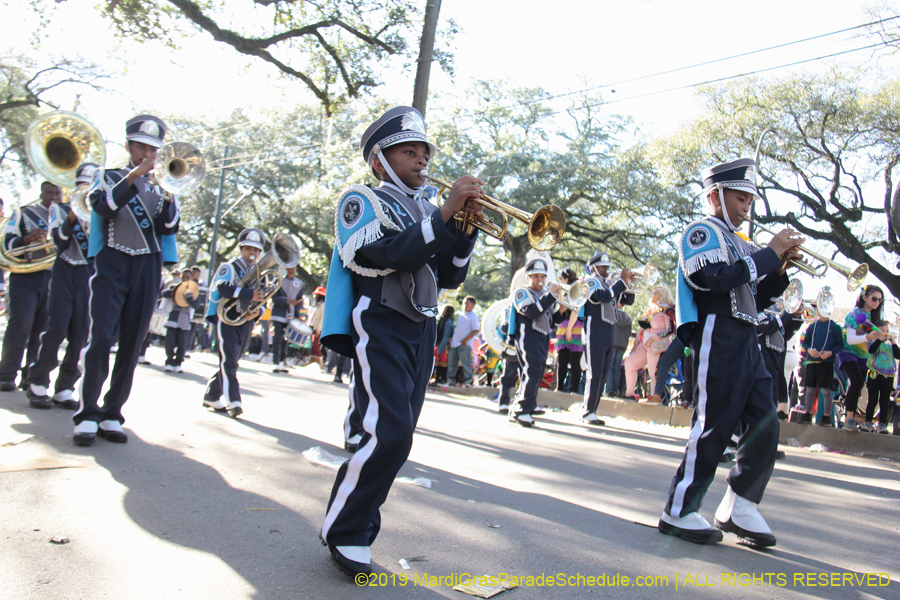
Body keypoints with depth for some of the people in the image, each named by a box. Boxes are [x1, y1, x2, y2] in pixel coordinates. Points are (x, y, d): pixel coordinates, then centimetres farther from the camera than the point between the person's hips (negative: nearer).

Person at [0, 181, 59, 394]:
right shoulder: (23, 213, 9)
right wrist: (27, 239, -20)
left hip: (54, 278, 3)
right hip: (26, 277, -3)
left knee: (43, 328, 1)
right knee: (20, 323, -9)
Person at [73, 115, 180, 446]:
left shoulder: (162, 186, 14)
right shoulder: (110, 178, 11)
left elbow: (168, 228, -1)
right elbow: (102, 206, -11)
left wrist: (169, 198, -17)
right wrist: (133, 176, -16)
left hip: (147, 270, 2)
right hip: (112, 266, -2)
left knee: (132, 344, 1)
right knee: (100, 338, -12)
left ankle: (111, 415, 8)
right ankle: (87, 414, -5)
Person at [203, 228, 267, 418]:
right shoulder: (229, 268, -2)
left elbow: (262, 301, 14)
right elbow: (223, 288, -23)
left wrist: (257, 312, -10)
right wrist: (249, 294, -37)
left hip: (246, 323, 6)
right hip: (227, 320, -6)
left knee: (230, 361, 11)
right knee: (228, 360, -13)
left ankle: (211, 397, 24)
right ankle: (233, 401, -17)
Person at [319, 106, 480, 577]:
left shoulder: (425, 210, 18)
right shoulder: (362, 201, 0)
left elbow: (449, 277, 12)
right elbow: (388, 254, -19)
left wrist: (465, 228, -1)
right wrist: (446, 214, -20)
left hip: (422, 333, 7)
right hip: (381, 329, -7)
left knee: (396, 437, 7)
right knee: (388, 434, -18)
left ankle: (356, 523, 20)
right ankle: (344, 531, -1)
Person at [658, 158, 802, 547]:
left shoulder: (737, 243, 24)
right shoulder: (702, 232, -2)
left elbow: (756, 299, 24)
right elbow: (717, 278, -20)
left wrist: (781, 267, 9)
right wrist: (769, 252, -12)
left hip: (747, 343, 9)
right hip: (719, 339, -9)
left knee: (765, 427, 6)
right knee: (713, 427, -7)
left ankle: (739, 508, 18)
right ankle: (679, 512, 3)